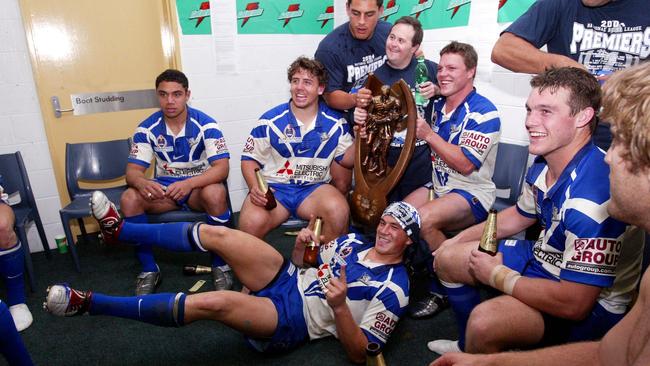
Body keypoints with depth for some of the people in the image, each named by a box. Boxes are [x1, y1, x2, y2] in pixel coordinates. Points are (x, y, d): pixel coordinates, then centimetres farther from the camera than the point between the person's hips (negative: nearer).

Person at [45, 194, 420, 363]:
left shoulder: (392, 289, -9)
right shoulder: (354, 241, 11)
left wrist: (339, 307, -30)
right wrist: (301, 246, -5)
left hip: (290, 322, -6)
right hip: (287, 281, 7)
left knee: (213, 302, -28)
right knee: (217, 234, -13)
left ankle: (89, 302, -13)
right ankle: (120, 228, 2)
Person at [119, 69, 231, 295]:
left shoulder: (205, 124, -14)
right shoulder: (147, 128, -5)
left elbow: (221, 168, -22)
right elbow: (133, 170, -7)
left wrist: (189, 183, -41)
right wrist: (142, 183, -34)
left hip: (199, 185, -3)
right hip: (163, 188, 3)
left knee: (215, 193, -37)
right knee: (129, 199, -25)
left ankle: (220, 265, -15)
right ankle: (149, 270, -7)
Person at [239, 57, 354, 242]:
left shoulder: (335, 122, 4)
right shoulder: (270, 121, -2)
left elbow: (347, 160, 9)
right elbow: (249, 159, 3)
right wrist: (255, 187, -14)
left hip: (314, 188, 2)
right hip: (273, 188, -1)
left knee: (339, 211, -31)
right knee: (252, 222, -31)